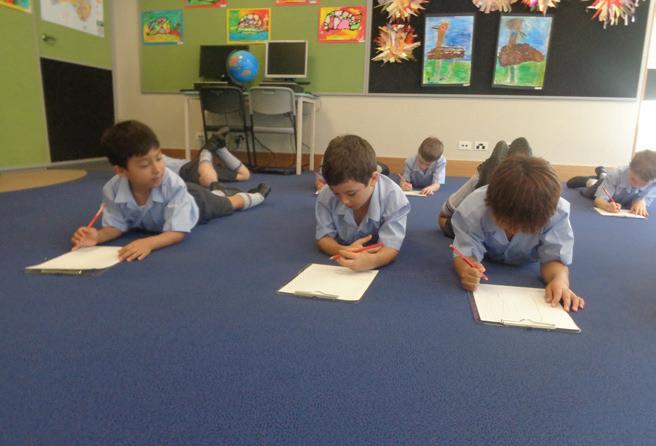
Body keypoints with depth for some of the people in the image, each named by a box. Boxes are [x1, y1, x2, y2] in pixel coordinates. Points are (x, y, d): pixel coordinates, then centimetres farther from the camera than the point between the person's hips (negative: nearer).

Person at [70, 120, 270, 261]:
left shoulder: (173, 184, -49)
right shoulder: (112, 190, -39)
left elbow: (177, 232, -48)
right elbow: (116, 226, -26)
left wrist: (148, 243, -66)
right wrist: (98, 236, -48)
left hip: (194, 200, -3)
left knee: (230, 204, 27)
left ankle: (254, 194, 60)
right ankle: (218, 191, 70)